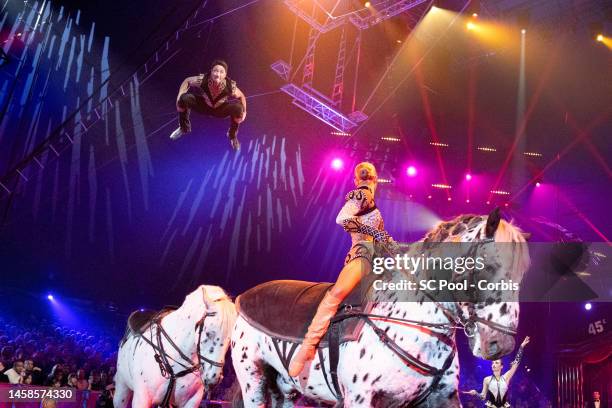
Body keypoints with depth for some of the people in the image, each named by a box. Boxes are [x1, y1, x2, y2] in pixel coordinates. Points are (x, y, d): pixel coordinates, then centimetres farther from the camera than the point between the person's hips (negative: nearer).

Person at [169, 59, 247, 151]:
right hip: (204, 106, 1)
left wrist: (244, 112, -19)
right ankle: (184, 128, 7)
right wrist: (180, 96, -22)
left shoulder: (230, 86, -34)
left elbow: (242, 96, -14)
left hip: (221, 110, -1)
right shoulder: (203, 80, -34)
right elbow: (187, 81, -14)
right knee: (185, 98, -25)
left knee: (237, 108, -31)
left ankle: (232, 136, 2)